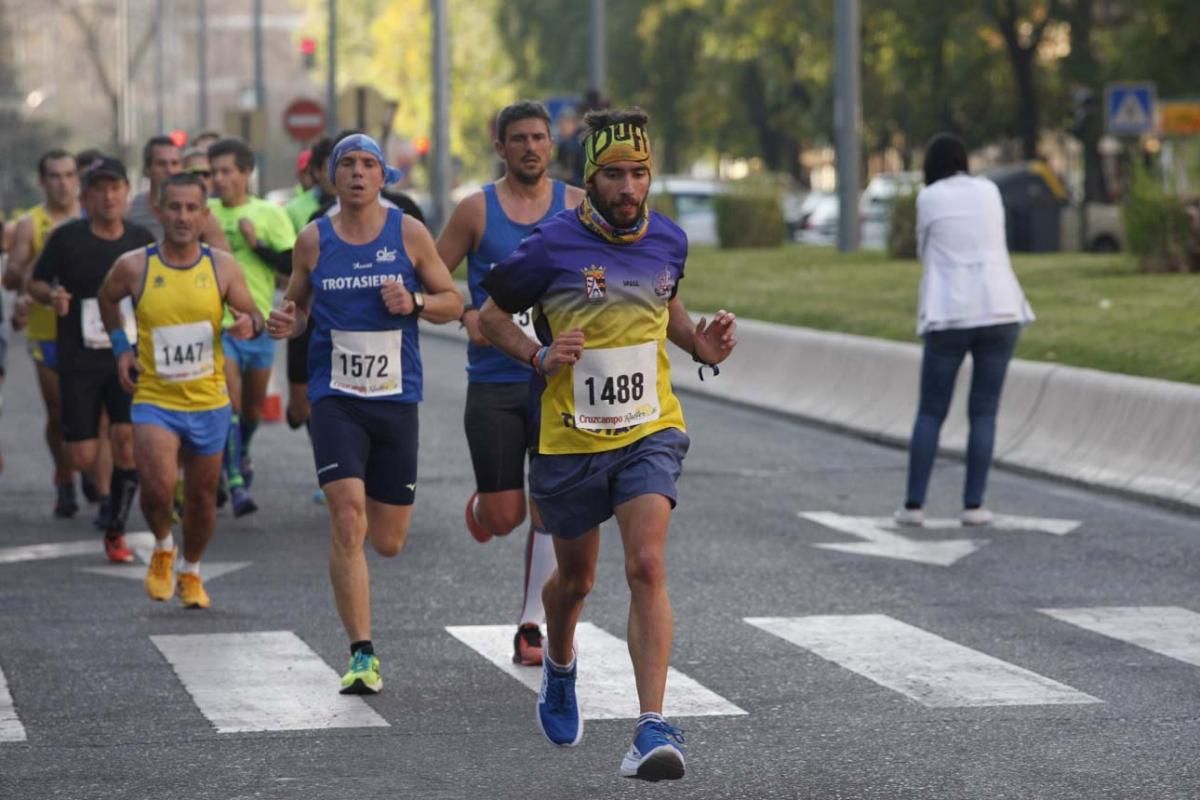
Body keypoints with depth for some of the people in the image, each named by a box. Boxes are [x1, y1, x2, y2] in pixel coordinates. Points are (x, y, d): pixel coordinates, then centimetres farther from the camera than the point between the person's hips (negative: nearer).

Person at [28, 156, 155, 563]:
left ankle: (116, 531, -1)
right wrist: (51, 295, -15)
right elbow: (36, 282, 6)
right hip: (79, 359, -1)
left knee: (128, 437, -16)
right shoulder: (66, 238, -5)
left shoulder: (142, 239, 2)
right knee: (83, 460, -4)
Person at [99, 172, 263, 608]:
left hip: (209, 403, 2)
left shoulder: (222, 266, -4)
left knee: (202, 495, 13)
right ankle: (162, 547, 11)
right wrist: (121, 347, 5)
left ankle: (190, 571, 39)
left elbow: (254, 316, 3)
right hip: (154, 400, -2)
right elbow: (108, 298, 15)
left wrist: (249, 323, -21)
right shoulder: (134, 266, -6)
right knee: (158, 487, -22)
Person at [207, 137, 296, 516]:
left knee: (254, 405, 18)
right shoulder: (204, 214, 0)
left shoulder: (269, 213, -1)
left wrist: (257, 244, -17)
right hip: (217, 323, -2)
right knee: (229, 399, -16)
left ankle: (242, 453, 48)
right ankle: (235, 483, -18)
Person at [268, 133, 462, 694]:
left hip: (396, 398, 1)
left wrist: (414, 302, -13)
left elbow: (452, 302, 7)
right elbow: (296, 304, 16)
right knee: (348, 521, -18)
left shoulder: (409, 234, 2)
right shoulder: (313, 240, 4)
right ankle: (362, 656, -15)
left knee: (388, 541, 6)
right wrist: (285, 322, -7)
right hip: (335, 399, -1)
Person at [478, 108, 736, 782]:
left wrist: (700, 343, 3)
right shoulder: (553, 246, -10)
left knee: (647, 567, -18)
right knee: (576, 580, 16)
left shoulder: (668, 240, 1)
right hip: (570, 440, -1)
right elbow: (492, 314, 2)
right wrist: (539, 355, -16)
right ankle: (559, 670, 50)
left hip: (650, 432, 1)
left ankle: (654, 727, -21)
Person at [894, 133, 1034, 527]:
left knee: (930, 412, 7)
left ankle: (914, 504, 2)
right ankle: (973, 505, 0)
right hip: (999, 310, 2)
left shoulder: (928, 198, 1)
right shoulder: (989, 191, 10)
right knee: (984, 412, 7)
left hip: (949, 315, -2)